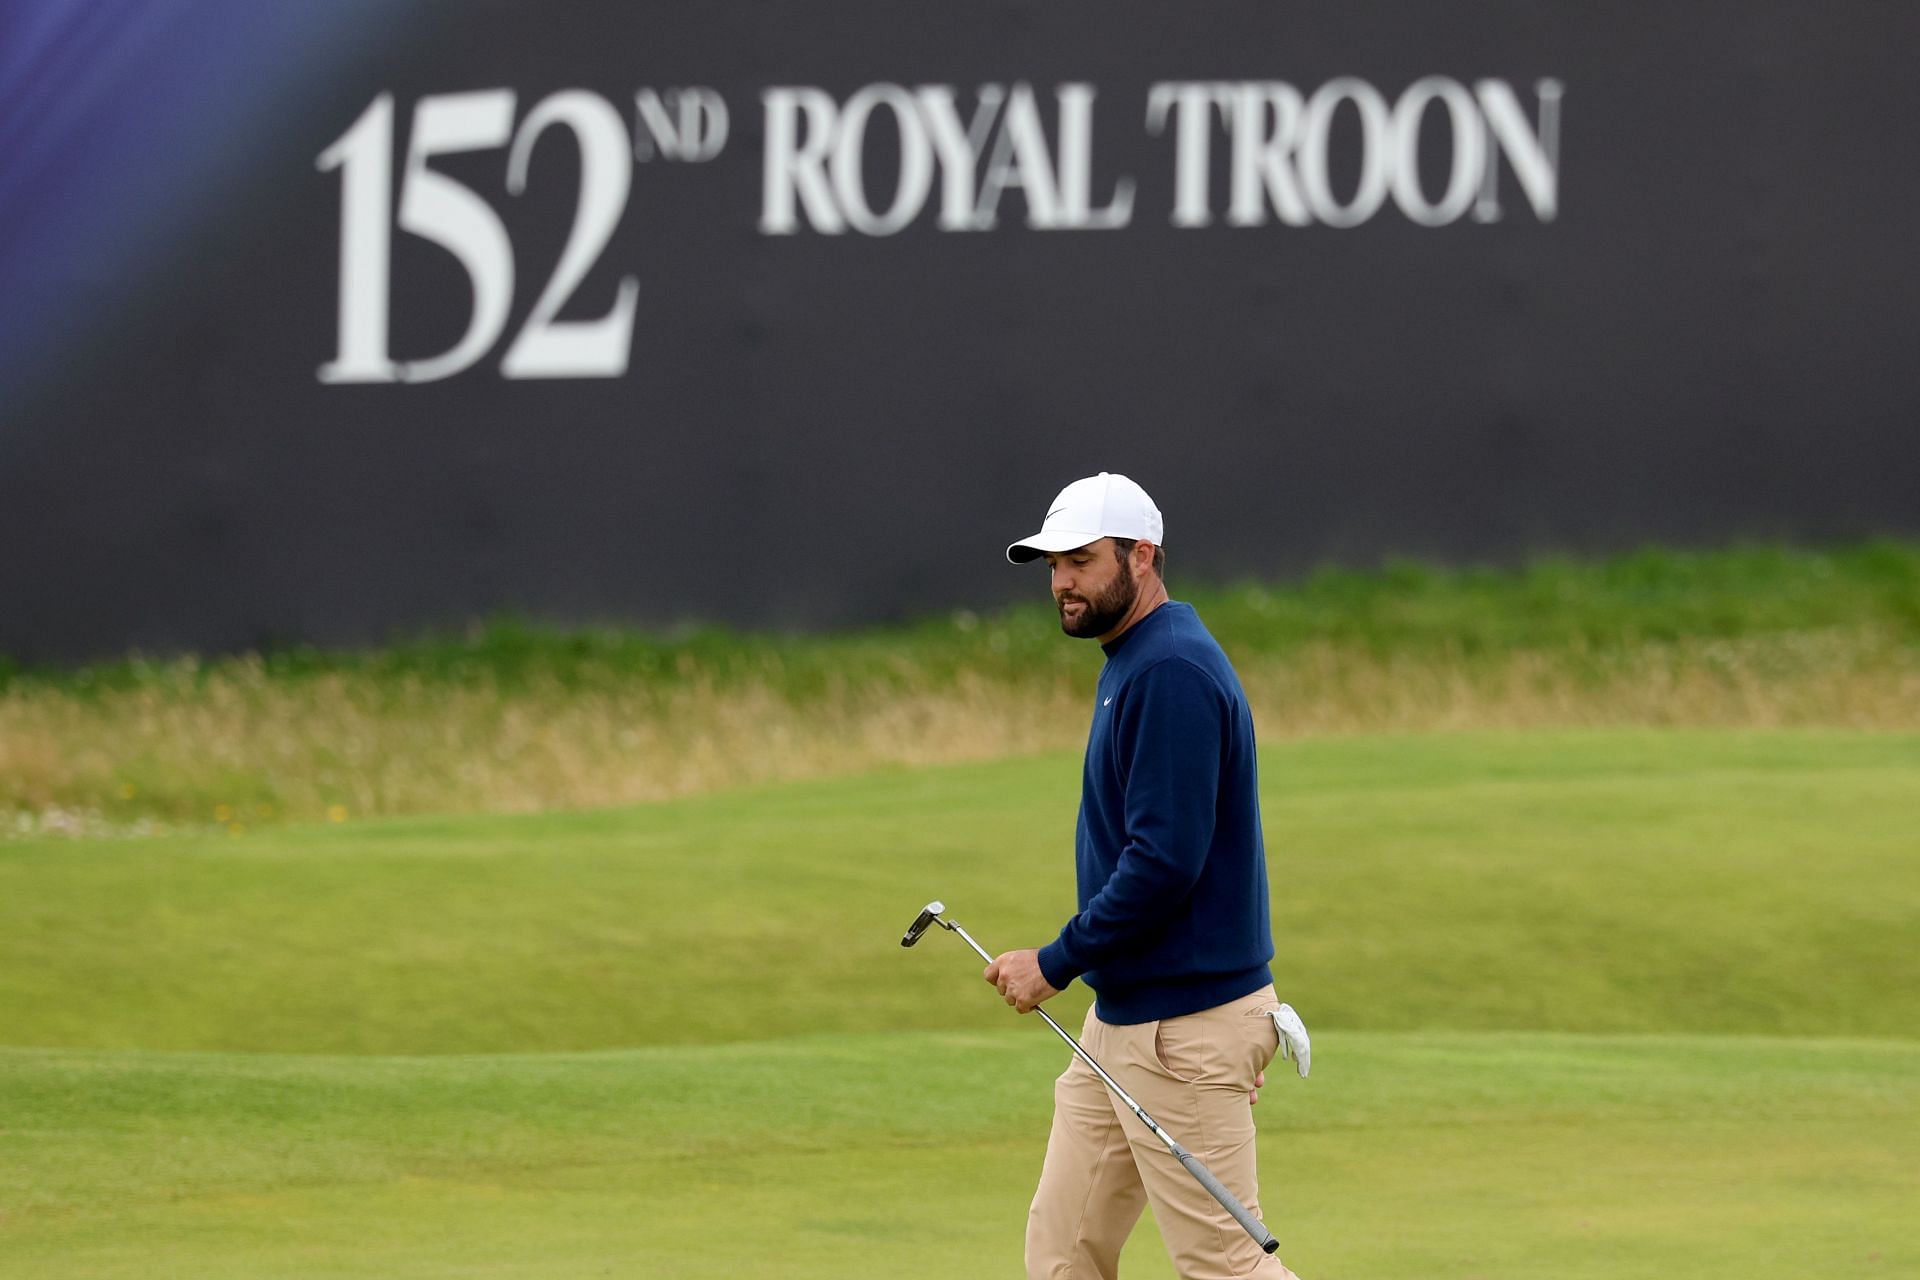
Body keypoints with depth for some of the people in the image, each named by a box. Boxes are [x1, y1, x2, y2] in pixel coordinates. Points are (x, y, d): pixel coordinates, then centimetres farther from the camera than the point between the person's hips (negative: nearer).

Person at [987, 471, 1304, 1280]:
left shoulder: (1172, 674, -18)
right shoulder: (1129, 665, 15)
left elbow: (1163, 862, -24)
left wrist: (1056, 964, -16)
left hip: (1183, 1029, -10)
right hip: (1120, 1017, 10)